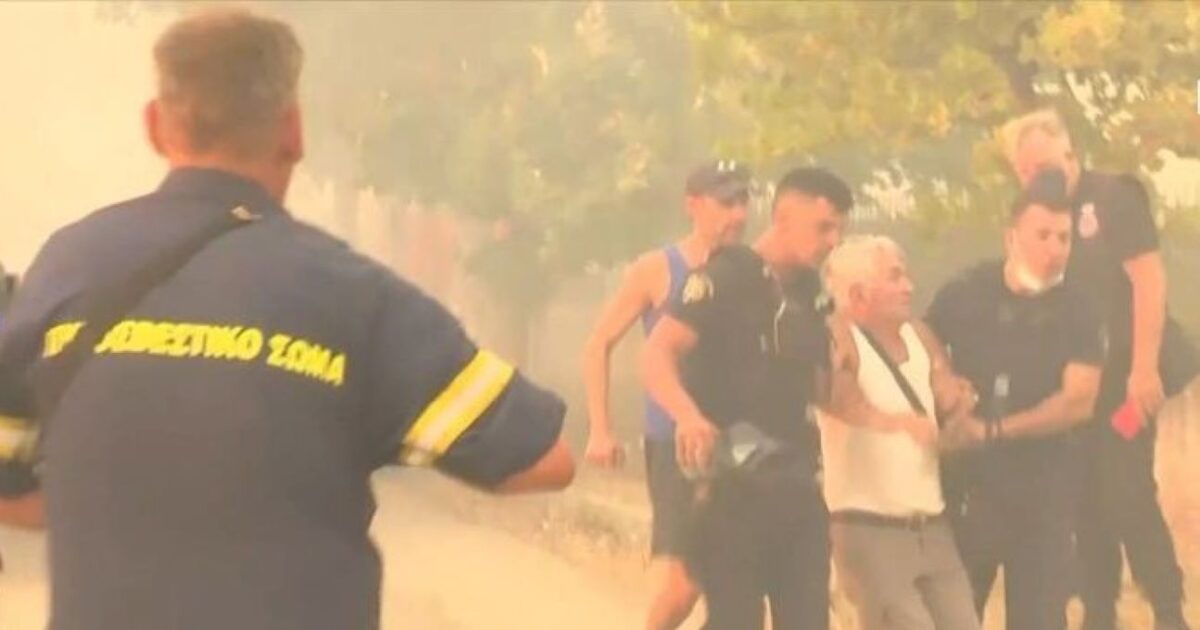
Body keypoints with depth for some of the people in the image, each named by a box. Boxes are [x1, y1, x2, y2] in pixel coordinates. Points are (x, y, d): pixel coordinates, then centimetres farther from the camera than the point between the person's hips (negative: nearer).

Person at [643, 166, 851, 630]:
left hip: (797, 489, 7)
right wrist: (687, 414, -37)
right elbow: (657, 354, -20)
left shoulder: (810, 295, 14)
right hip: (735, 487, -7)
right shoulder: (726, 278, -7)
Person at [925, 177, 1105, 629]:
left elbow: (1079, 401, -15)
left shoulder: (1074, 312, -4)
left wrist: (993, 431, -21)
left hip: (1045, 487, 0)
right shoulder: (963, 296, -3)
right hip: (968, 481, 0)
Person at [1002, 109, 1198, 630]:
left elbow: (1148, 278, -13)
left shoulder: (1113, 196, -7)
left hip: (1121, 374, -6)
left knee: (1127, 494, -10)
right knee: (1089, 500, 8)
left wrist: (1144, 368, -19)